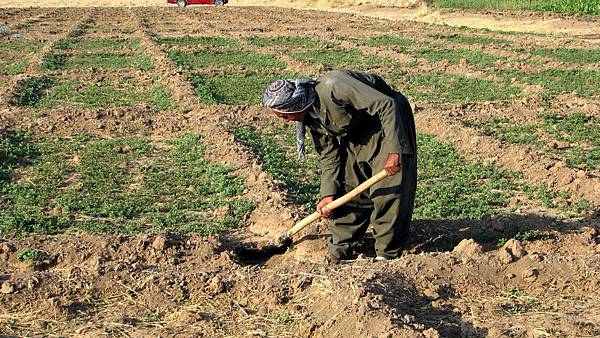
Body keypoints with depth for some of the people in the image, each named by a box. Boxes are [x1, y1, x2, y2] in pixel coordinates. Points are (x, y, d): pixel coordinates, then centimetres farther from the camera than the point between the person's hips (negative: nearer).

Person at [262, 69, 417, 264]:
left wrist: (394, 151, -39)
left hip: (388, 120, -8)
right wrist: (328, 194, -5)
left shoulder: (332, 87, -34)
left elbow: (387, 105, -35)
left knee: (388, 189, -10)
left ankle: (388, 254, 0)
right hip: (356, 133, 8)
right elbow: (329, 155, 3)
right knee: (346, 187, 5)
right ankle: (341, 250, 15)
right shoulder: (311, 117, -7)